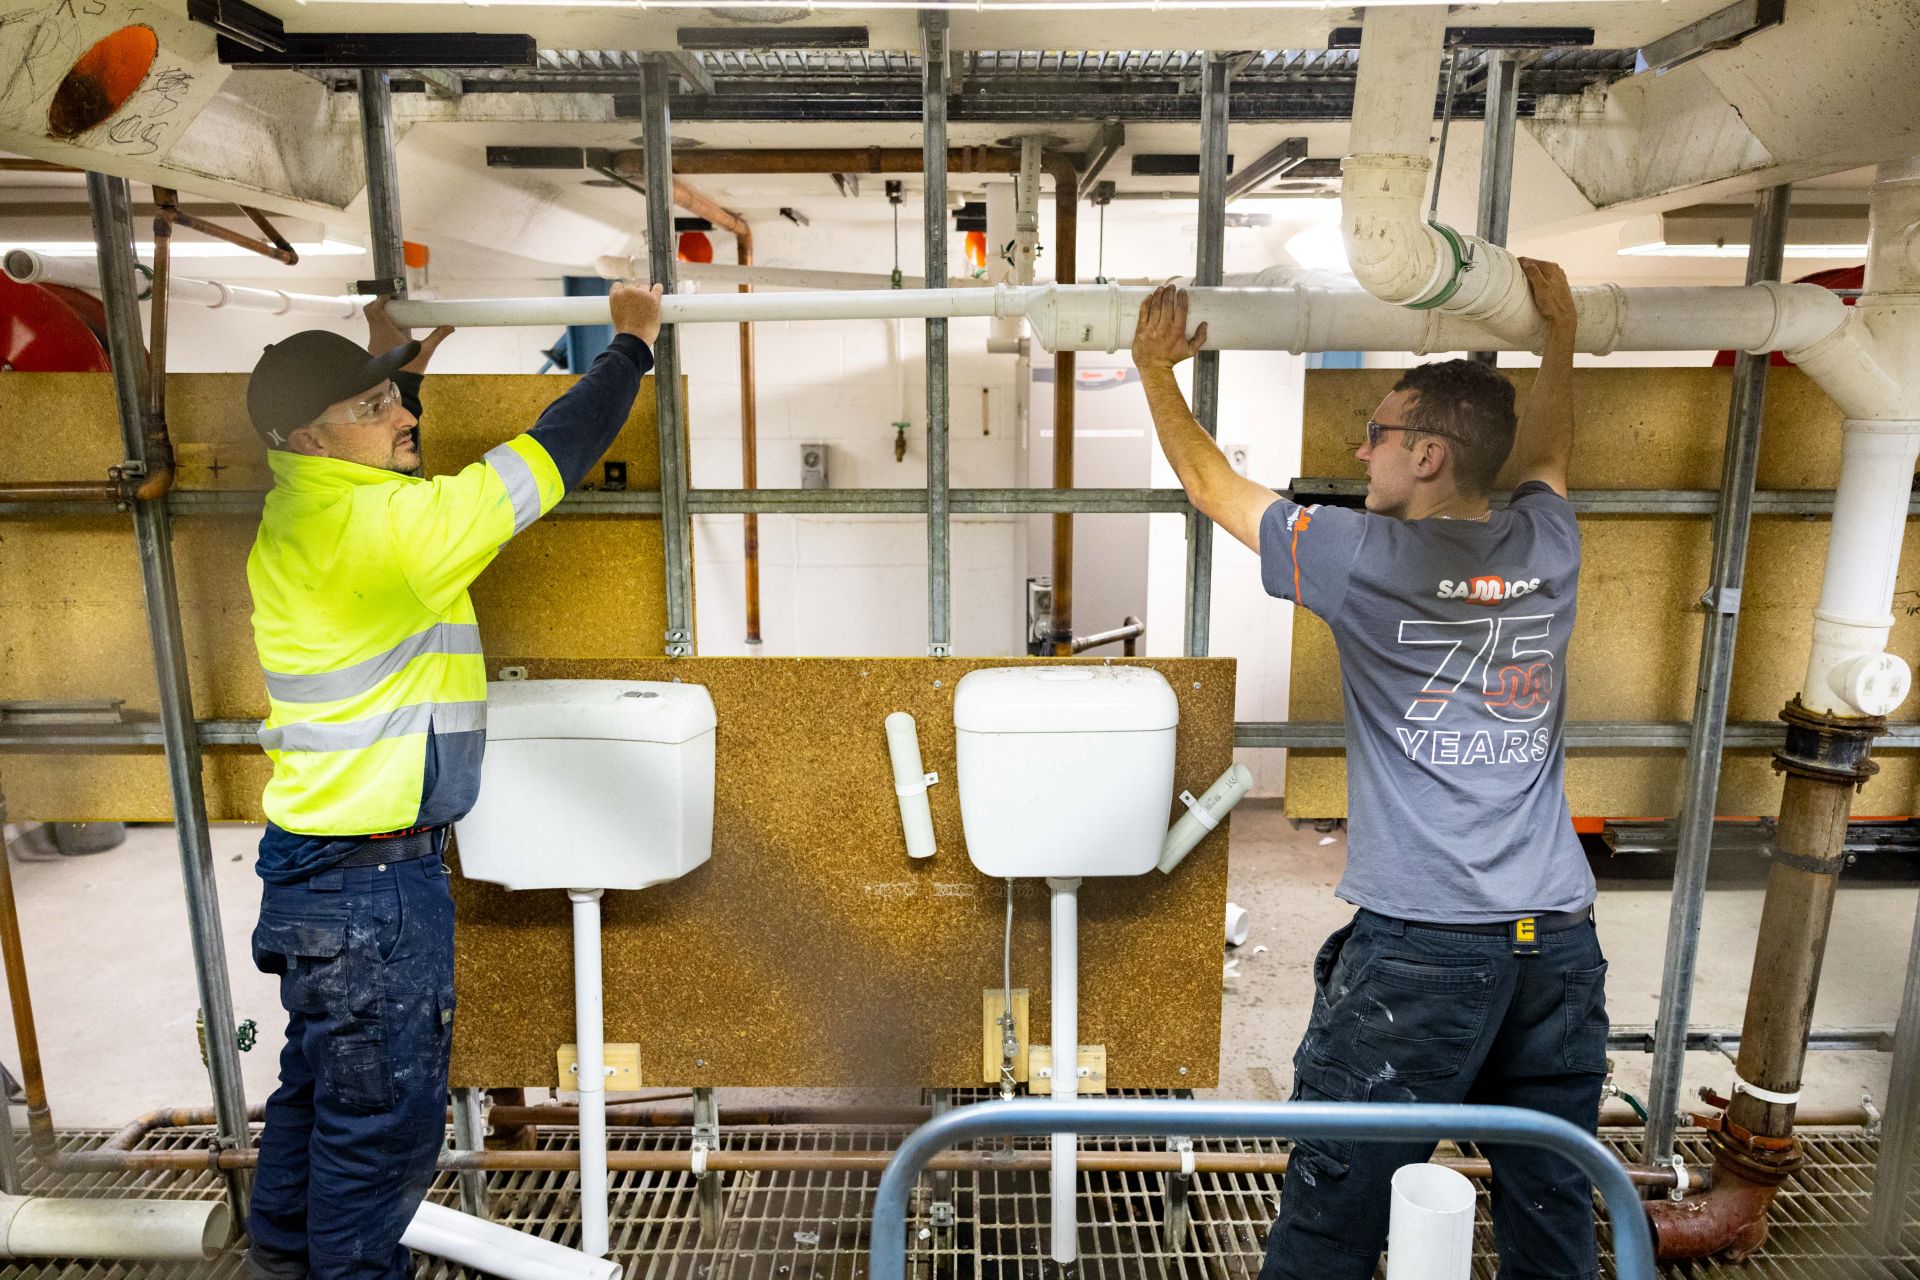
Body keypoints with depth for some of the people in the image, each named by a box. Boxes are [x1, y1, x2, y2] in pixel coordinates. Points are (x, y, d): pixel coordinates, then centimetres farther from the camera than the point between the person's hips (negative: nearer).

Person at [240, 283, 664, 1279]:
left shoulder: (300, 516, 6)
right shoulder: (373, 527, -23)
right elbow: (546, 458, -21)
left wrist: (402, 370, 24)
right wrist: (631, 345, -10)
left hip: (319, 867, 10)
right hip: (372, 886, -10)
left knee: (319, 1085, 26)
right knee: (383, 1114, 6)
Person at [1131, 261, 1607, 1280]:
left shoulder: (1364, 558, -8)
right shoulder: (1545, 550, 6)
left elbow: (1210, 485, 6)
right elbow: (1545, 452, 31)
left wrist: (1156, 371, 19)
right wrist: (1560, 329, 40)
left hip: (1423, 943, -6)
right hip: (1560, 937, 6)